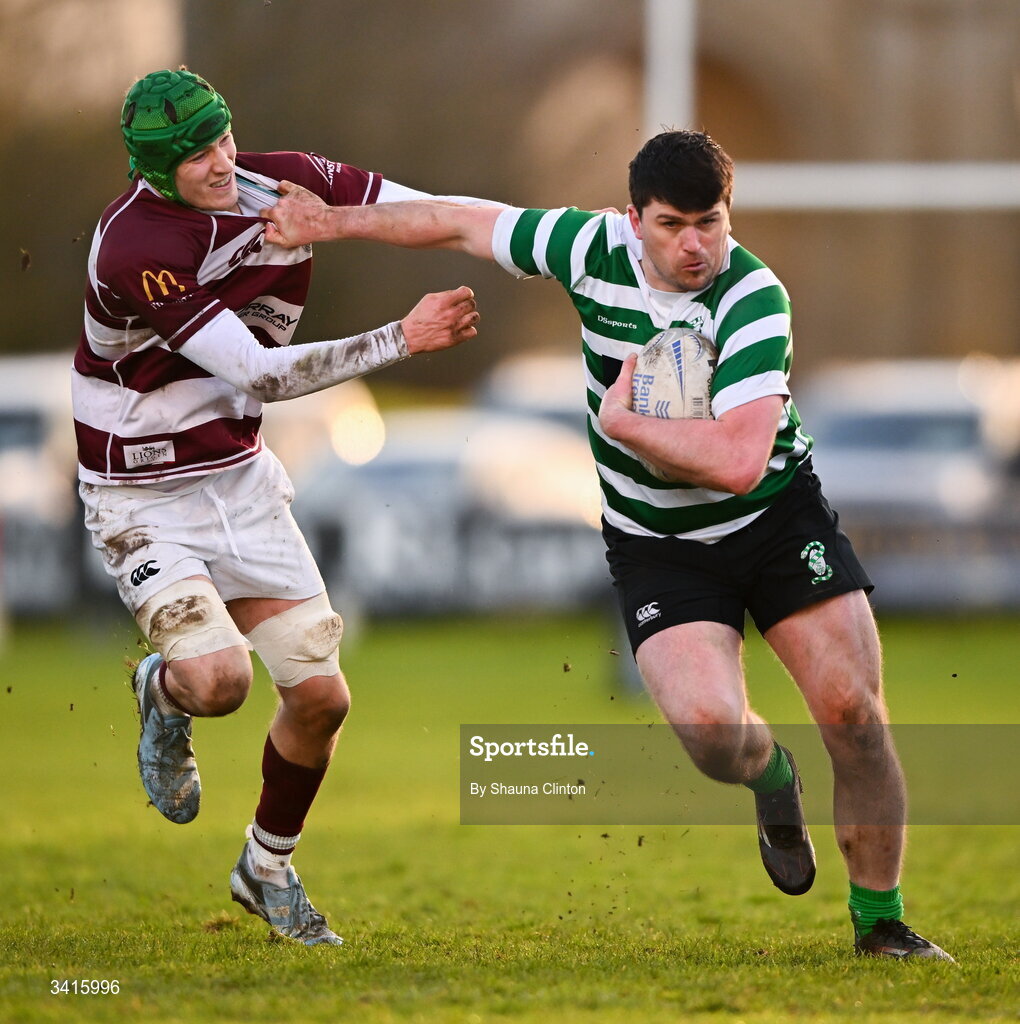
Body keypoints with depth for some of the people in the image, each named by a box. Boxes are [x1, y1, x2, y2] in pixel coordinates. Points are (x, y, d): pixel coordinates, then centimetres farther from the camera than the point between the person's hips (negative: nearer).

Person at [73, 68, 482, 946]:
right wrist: (402, 339, -28)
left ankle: (268, 870, 28)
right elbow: (259, 375, -27)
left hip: (242, 476, 6)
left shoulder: (285, 182, -9)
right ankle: (163, 693, 14)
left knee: (321, 696, 2)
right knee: (218, 680, -25)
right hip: (144, 500, -6)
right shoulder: (131, 249, -28)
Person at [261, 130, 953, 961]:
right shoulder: (594, 249, -10)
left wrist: (622, 424, -22)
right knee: (712, 731, -21)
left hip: (779, 515, -2)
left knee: (856, 717, -9)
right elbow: (466, 224, 8)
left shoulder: (754, 298, -22)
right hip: (656, 544, 2)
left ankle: (881, 922, 11)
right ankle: (771, 778, 18)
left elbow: (737, 461, -33)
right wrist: (334, 222, 15)